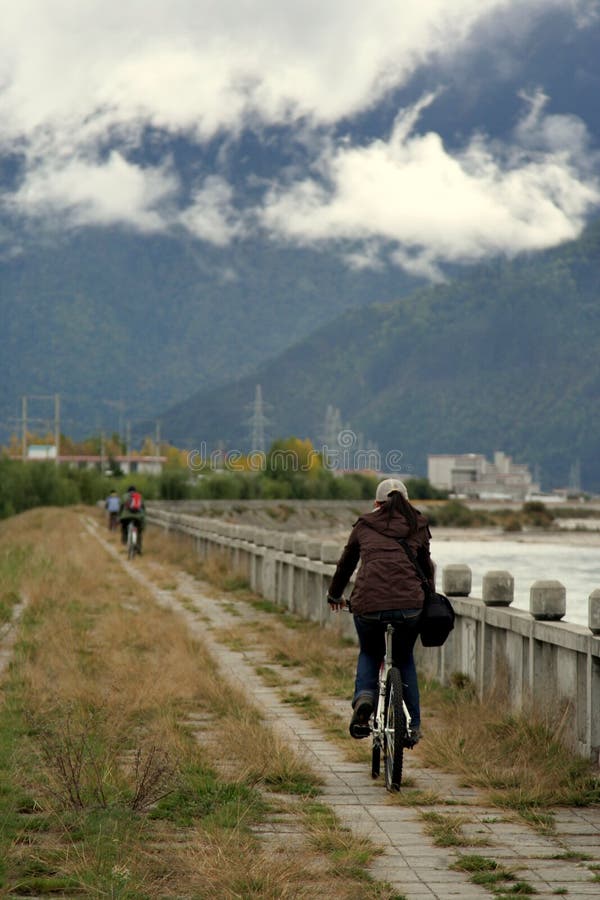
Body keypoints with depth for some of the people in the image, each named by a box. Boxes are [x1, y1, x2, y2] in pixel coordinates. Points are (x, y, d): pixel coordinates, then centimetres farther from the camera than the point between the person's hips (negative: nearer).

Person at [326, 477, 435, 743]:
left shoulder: (364, 526, 18)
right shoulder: (417, 526, 17)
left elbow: (345, 564, 29)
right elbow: (426, 567, 26)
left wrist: (334, 596, 46)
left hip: (368, 604, 0)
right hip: (409, 604, 0)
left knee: (369, 654, 28)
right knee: (404, 658, 25)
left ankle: (364, 697, 0)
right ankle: (413, 726, 23)